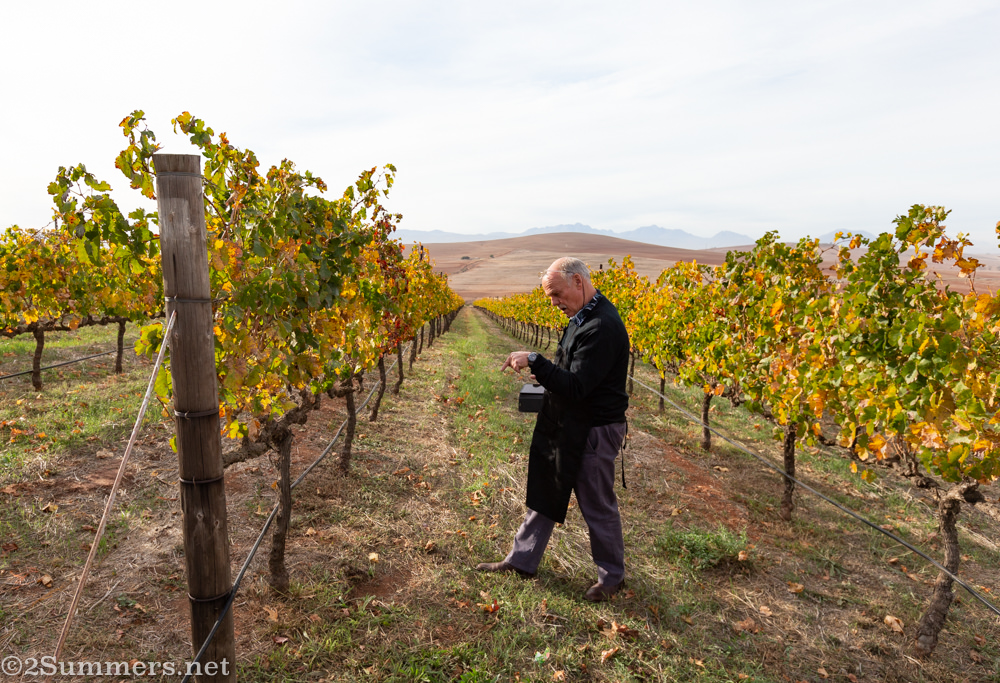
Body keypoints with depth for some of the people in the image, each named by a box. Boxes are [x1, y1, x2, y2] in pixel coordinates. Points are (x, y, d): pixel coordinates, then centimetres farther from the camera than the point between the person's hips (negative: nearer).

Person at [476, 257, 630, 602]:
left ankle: (611, 577, 32)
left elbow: (577, 387, -29)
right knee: (543, 492, 19)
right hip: (564, 427, 10)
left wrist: (535, 361, -27)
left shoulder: (603, 327, -26)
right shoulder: (581, 318, 6)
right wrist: (541, 372, 3)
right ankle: (522, 561, 35)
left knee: (598, 508, 9)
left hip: (593, 433, -10)